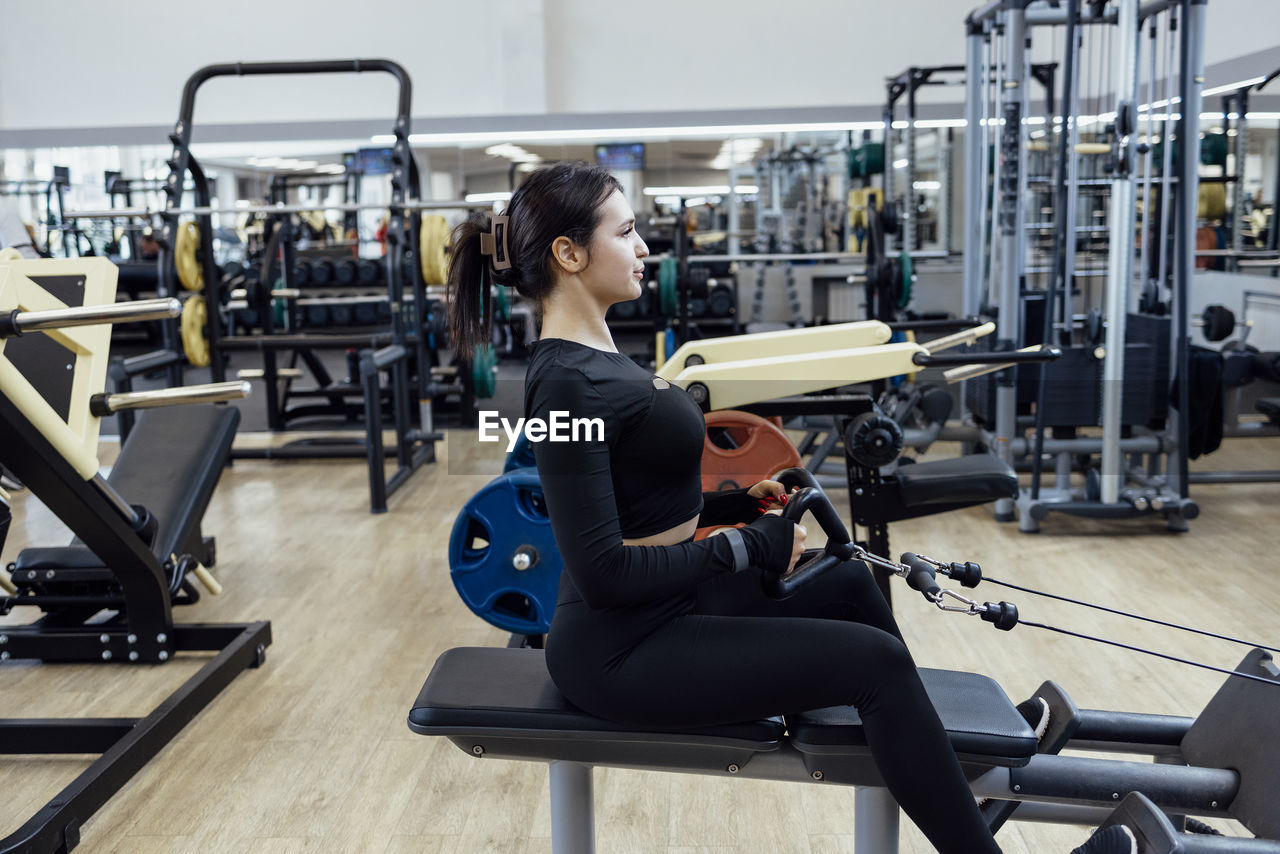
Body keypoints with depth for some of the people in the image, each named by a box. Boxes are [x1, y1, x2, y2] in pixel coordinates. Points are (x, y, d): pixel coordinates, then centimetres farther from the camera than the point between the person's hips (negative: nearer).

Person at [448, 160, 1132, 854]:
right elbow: (603, 571, -26)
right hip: (620, 649, -10)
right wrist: (749, 547, -17)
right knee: (873, 660, -10)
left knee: (848, 584, 19)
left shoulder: (592, 355, 7)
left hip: (661, 607, 10)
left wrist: (732, 503, 6)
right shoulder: (568, 384, -23)